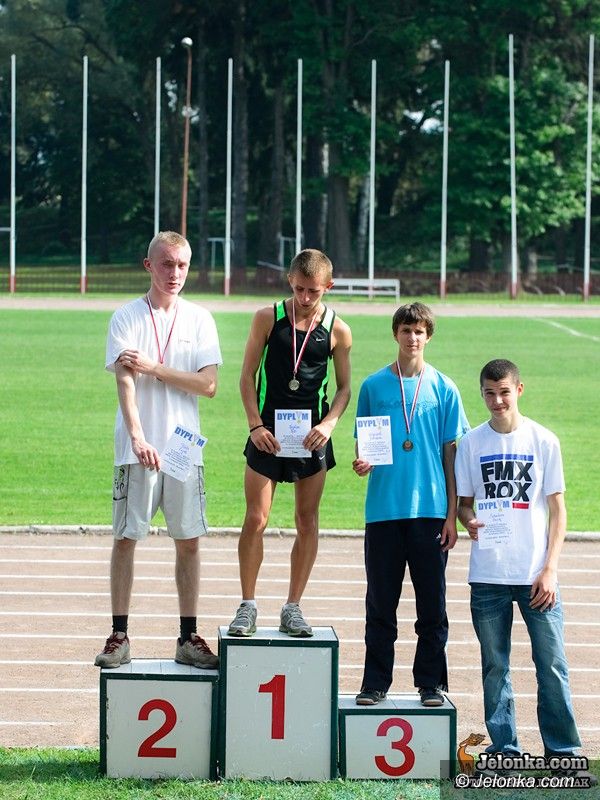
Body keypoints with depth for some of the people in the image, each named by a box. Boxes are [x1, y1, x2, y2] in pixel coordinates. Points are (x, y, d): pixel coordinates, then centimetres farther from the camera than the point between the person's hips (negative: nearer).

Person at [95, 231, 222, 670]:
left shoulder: (199, 319, 6)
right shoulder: (127, 318, 0)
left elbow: (209, 384, -2)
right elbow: (125, 383, -11)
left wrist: (154, 368, -11)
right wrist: (137, 437, -25)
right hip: (137, 447, -2)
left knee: (189, 541, 4)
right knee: (126, 538, 0)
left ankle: (189, 638, 11)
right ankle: (119, 636, 7)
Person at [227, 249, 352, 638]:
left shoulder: (337, 331, 1)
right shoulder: (268, 318, -1)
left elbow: (344, 388, 8)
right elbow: (248, 376, 2)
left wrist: (329, 423, -9)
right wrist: (256, 425, -8)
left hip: (312, 434, 1)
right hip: (268, 433, -1)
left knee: (307, 523, 5)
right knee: (256, 520, -5)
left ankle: (293, 608, 14)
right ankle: (248, 606, 3)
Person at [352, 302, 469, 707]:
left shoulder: (443, 388, 4)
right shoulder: (374, 385, 6)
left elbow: (451, 453, 5)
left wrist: (452, 514, 1)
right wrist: (362, 461, -13)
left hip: (431, 510, 0)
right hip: (383, 509, 0)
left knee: (432, 602, 4)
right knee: (381, 602, 5)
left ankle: (431, 683, 13)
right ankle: (376, 683, 12)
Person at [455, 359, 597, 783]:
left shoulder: (543, 441, 2)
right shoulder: (472, 444, 5)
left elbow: (557, 509, 3)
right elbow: (464, 501, 11)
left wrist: (549, 569, -5)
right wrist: (469, 521, -14)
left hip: (536, 573, -1)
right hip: (488, 574, 1)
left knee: (552, 664, -2)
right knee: (495, 665, 7)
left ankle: (563, 749, 6)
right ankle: (504, 748, 14)